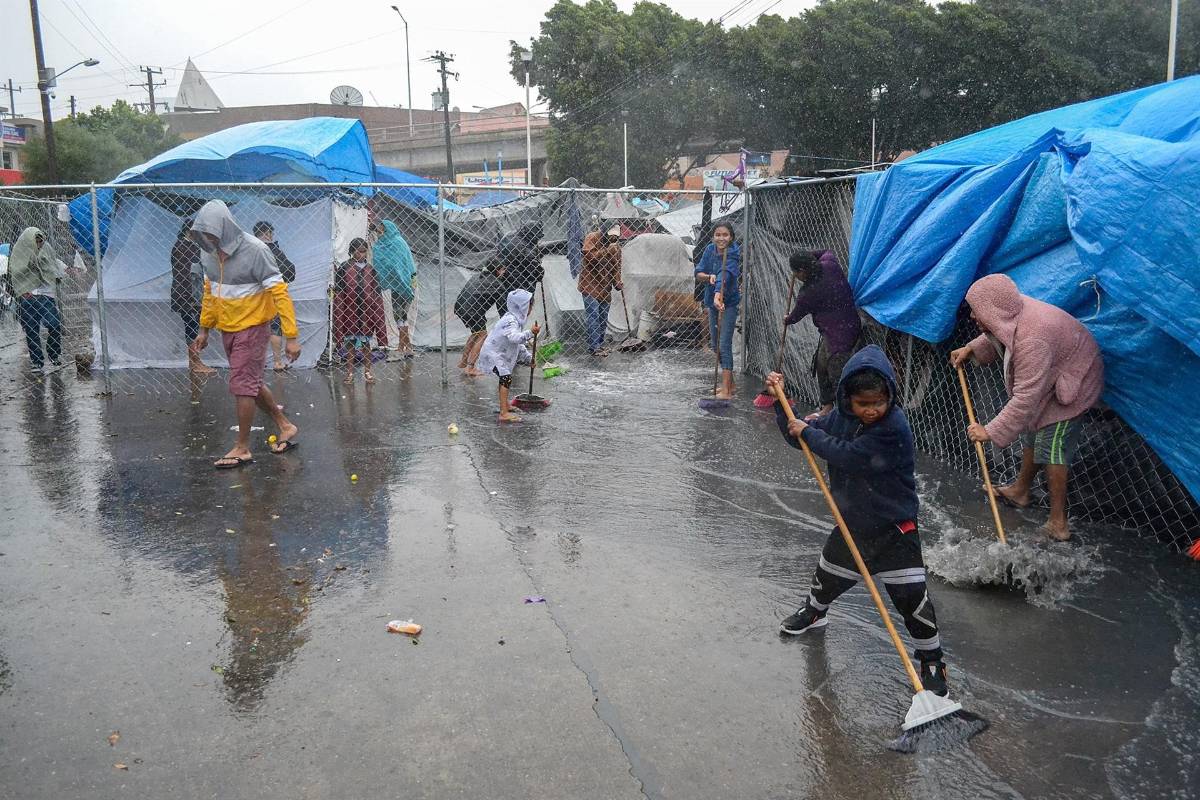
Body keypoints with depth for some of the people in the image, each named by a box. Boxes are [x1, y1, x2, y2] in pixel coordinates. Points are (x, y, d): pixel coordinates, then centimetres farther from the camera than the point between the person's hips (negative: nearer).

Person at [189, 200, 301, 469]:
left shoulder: (255, 251, -20)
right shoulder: (209, 253, 1)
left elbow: (279, 293, -20)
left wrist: (291, 337, -23)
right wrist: (204, 329, 17)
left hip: (251, 329, -7)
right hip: (227, 329, 7)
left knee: (242, 386, -4)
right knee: (251, 383, 15)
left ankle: (242, 448, 9)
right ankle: (285, 426, 33)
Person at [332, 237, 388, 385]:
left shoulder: (370, 269, 3)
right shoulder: (344, 267, -4)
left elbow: (376, 293, 5)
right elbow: (338, 292, -4)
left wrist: (377, 312, 1)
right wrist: (340, 312, -9)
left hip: (366, 311, 1)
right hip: (349, 311, -1)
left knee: (365, 341, 10)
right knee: (349, 341, 8)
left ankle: (367, 370, 20)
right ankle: (350, 371, 18)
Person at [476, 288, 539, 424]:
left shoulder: (517, 319, 11)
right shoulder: (510, 320, -23)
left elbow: (518, 344, 19)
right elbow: (514, 337, -42)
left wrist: (528, 357, 16)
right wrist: (530, 333, -46)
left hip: (501, 354, 11)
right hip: (493, 354, -11)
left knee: (505, 377, 26)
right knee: (506, 377, -21)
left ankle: (505, 405, 47)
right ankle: (504, 414, -28)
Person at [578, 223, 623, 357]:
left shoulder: (616, 245, 8)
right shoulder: (592, 238, -9)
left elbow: (616, 266, 9)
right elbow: (589, 256, -21)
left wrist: (617, 283, -6)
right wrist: (607, 251, -25)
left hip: (605, 288, 6)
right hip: (590, 285, -6)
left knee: (603, 318, 8)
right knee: (594, 316, -12)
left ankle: (600, 345, 19)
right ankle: (594, 347, -9)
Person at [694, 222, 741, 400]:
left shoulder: (732, 255, -21)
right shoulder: (710, 250, -3)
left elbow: (725, 274, -40)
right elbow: (698, 274, -2)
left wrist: (719, 294, -56)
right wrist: (709, 276, -25)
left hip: (729, 303, -7)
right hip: (712, 301, 7)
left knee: (724, 345, -14)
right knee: (715, 345, 15)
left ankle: (726, 390, -14)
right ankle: (729, 383, 29)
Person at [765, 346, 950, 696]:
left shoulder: (894, 427, -27)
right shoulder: (841, 416, -4)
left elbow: (847, 456, -32)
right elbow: (799, 437, 8)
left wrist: (807, 432, -20)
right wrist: (780, 402, -4)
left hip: (894, 530, -6)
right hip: (851, 523, 6)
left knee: (912, 597, -6)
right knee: (828, 575, 25)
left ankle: (932, 661, 14)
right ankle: (813, 611, 56)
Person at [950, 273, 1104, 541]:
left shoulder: (1032, 341, -42)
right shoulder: (1011, 313, -15)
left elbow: (1026, 399, -40)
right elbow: (994, 338, 12)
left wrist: (991, 432, -36)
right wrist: (970, 349, -1)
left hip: (1072, 385, -10)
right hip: (1049, 379, 10)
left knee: (1052, 446, -8)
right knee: (1031, 432, 21)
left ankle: (1058, 521, 0)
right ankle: (1021, 489, 40)